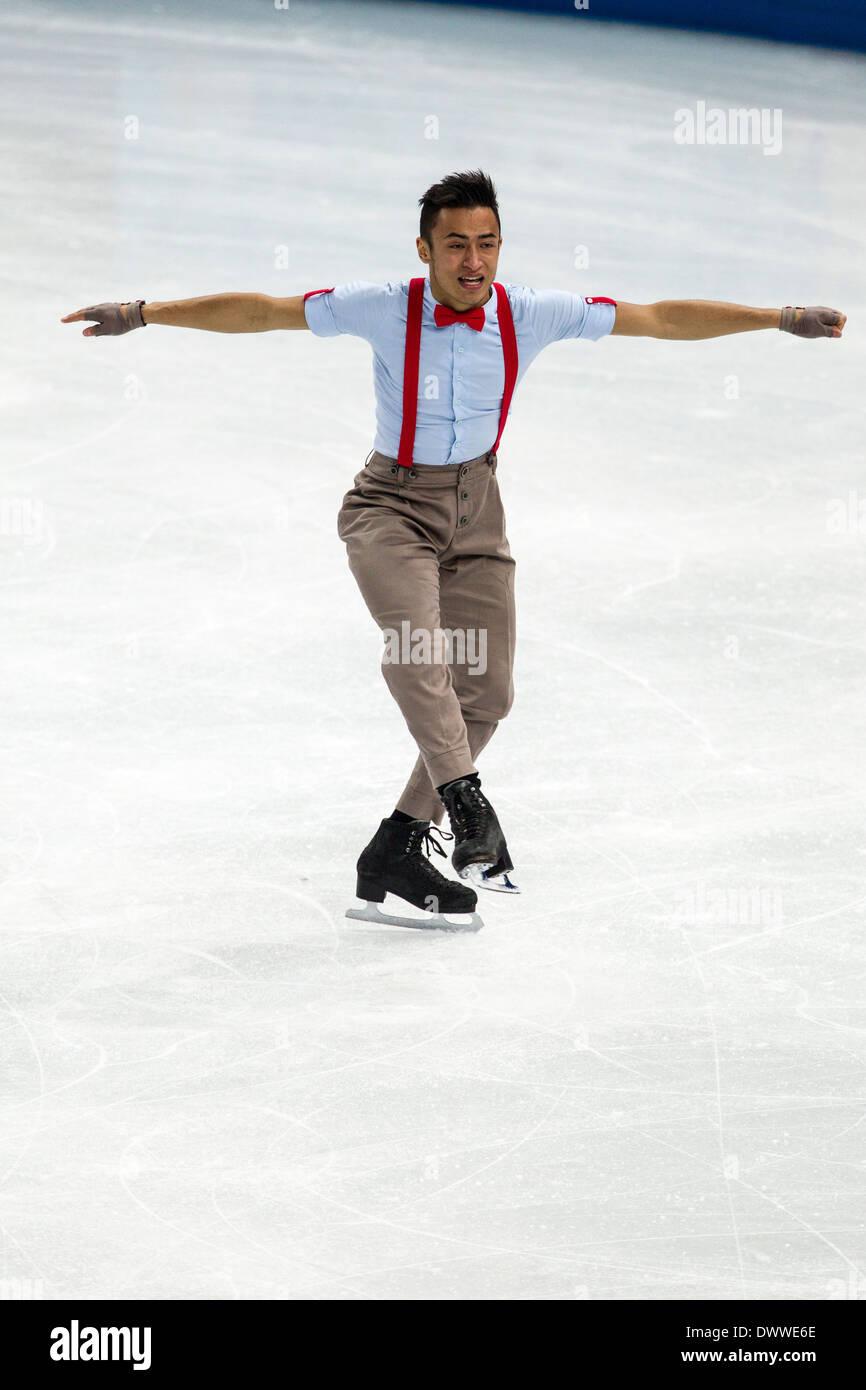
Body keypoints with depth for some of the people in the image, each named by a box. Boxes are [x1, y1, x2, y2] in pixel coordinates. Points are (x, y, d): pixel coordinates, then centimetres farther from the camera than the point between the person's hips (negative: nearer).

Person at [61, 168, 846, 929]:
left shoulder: (530, 316, -11)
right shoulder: (386, 311, -17)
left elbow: (660, 319, -8)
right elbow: (258, 312, -15)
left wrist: (779, 320, -9)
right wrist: (142, 315, -19)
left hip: (476, 510, 4)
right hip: (392, 504, -4)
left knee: (486, 693, 2)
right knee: (417, 646, -31)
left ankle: (396, 850, 12)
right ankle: (466, 805, -29)